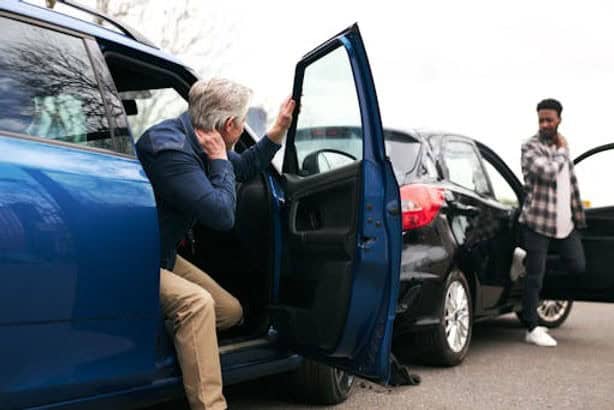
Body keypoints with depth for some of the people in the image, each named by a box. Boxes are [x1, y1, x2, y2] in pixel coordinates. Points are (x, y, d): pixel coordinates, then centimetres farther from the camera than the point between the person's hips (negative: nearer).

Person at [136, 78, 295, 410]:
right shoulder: (170, 149, -28)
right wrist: (219, 160, -18)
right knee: (196, 303, -33)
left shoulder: (196, 139, 1)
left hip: (162, 255, 10)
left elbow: (244, 168, 20)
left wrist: (279, 130, 13)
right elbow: (222, 215, -28)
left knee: (231, 312, 3)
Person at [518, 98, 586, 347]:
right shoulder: (530, 147, -8)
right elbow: (548, 172, -24)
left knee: (577, 267, 6)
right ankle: (532, 329, 5)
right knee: (535, 276, -3)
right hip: (538, 221, -7)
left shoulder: (562, 147, 15)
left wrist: (578, 216, 19)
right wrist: (562, 151, -8)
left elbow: (572, 183, 20)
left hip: (565, 221, 7)